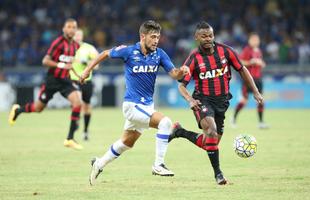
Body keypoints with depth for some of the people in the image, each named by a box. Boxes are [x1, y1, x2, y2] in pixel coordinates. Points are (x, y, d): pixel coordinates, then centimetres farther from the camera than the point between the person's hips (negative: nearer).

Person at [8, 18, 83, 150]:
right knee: (39, 108, 8)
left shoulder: (75, 46, 5)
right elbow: (45, 61, -18)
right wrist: (61, 65, -29)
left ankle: (70, 139, -14)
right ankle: (17, 110, 43)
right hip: (52, 79, -5)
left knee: (77, 102, -19)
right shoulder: (58, 42, -16)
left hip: (65, 80, 5)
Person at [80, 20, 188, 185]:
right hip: (132, 105, -6)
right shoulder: (129, 51, -12)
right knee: (165, 122, -25)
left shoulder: (159, 54, -1)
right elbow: (106, 54, 4)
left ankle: (99, 164, 42)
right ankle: (158, 165, -21)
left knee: (127, 143, 22)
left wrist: (182, 71, -29)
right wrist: (88, 69, 8)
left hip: (147, 104, 6)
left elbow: (174, 74, -6)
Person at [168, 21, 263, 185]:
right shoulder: (194, 58, -11)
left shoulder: (225, 51, -4)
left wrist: (255, 92, 5)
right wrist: (190, 100, -27)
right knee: (211, 129, -31)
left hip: (221, 100, 4)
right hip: (203, 100, -4)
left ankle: (180, 132, 30)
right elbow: (181, 85, -8)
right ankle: (218, 173, -23)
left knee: (213, 142, 7)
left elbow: (242, 70, 8)